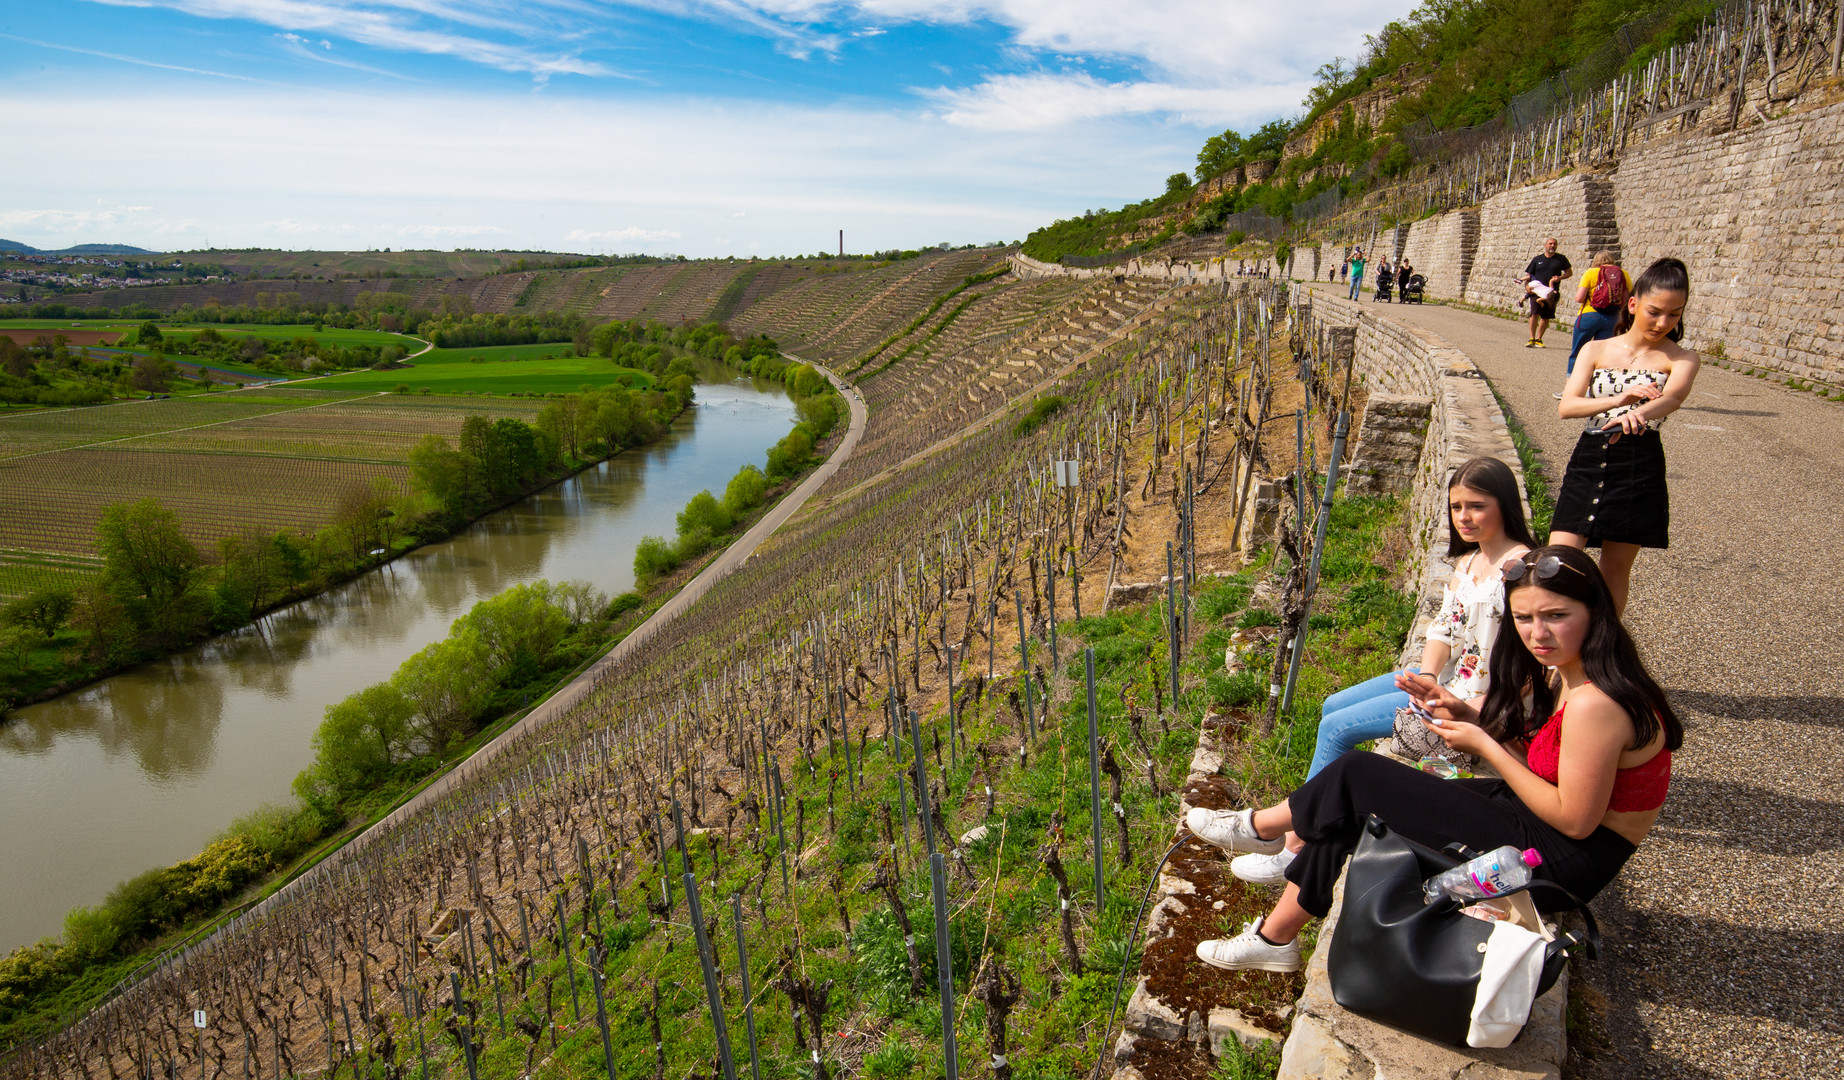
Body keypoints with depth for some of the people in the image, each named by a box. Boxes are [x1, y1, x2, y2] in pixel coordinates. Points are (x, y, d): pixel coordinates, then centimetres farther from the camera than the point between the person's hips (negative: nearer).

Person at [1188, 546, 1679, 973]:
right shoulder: (1568, 674, 3)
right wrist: (1472, 717, -3)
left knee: (1357, 777, -10)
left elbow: (1575, 819, -23)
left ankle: (1261, 826, 15)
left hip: (1563, 861, -10)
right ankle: (1275, 936, 15)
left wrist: (1485, 745, -17)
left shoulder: (1594, 703, -27)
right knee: (1349, 814, 5)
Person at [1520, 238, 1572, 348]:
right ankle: (1532, 338, -13)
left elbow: (1569, 272, 12)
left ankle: (1538, 339, 12)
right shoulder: (1537, 259, 9)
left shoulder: (1561, 259, 8)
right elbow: (1528, 274, 10)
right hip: (1536, 290, -1)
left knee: (1546, 317, 2)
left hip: (1551, 292, 1)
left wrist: (1560, 277, -9)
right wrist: (1526, 286, -8)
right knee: (1535, 313, -17)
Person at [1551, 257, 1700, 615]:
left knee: (1616, 567, 8)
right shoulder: (1596, 350, 7)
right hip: (1588, 461, 1)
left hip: (1639, 467, -1)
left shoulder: (1681, 359, 2)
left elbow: (1672, 397, -20)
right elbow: (1566, 406, -5)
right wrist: (1619, 398, -22)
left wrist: (1636, 415, -42)